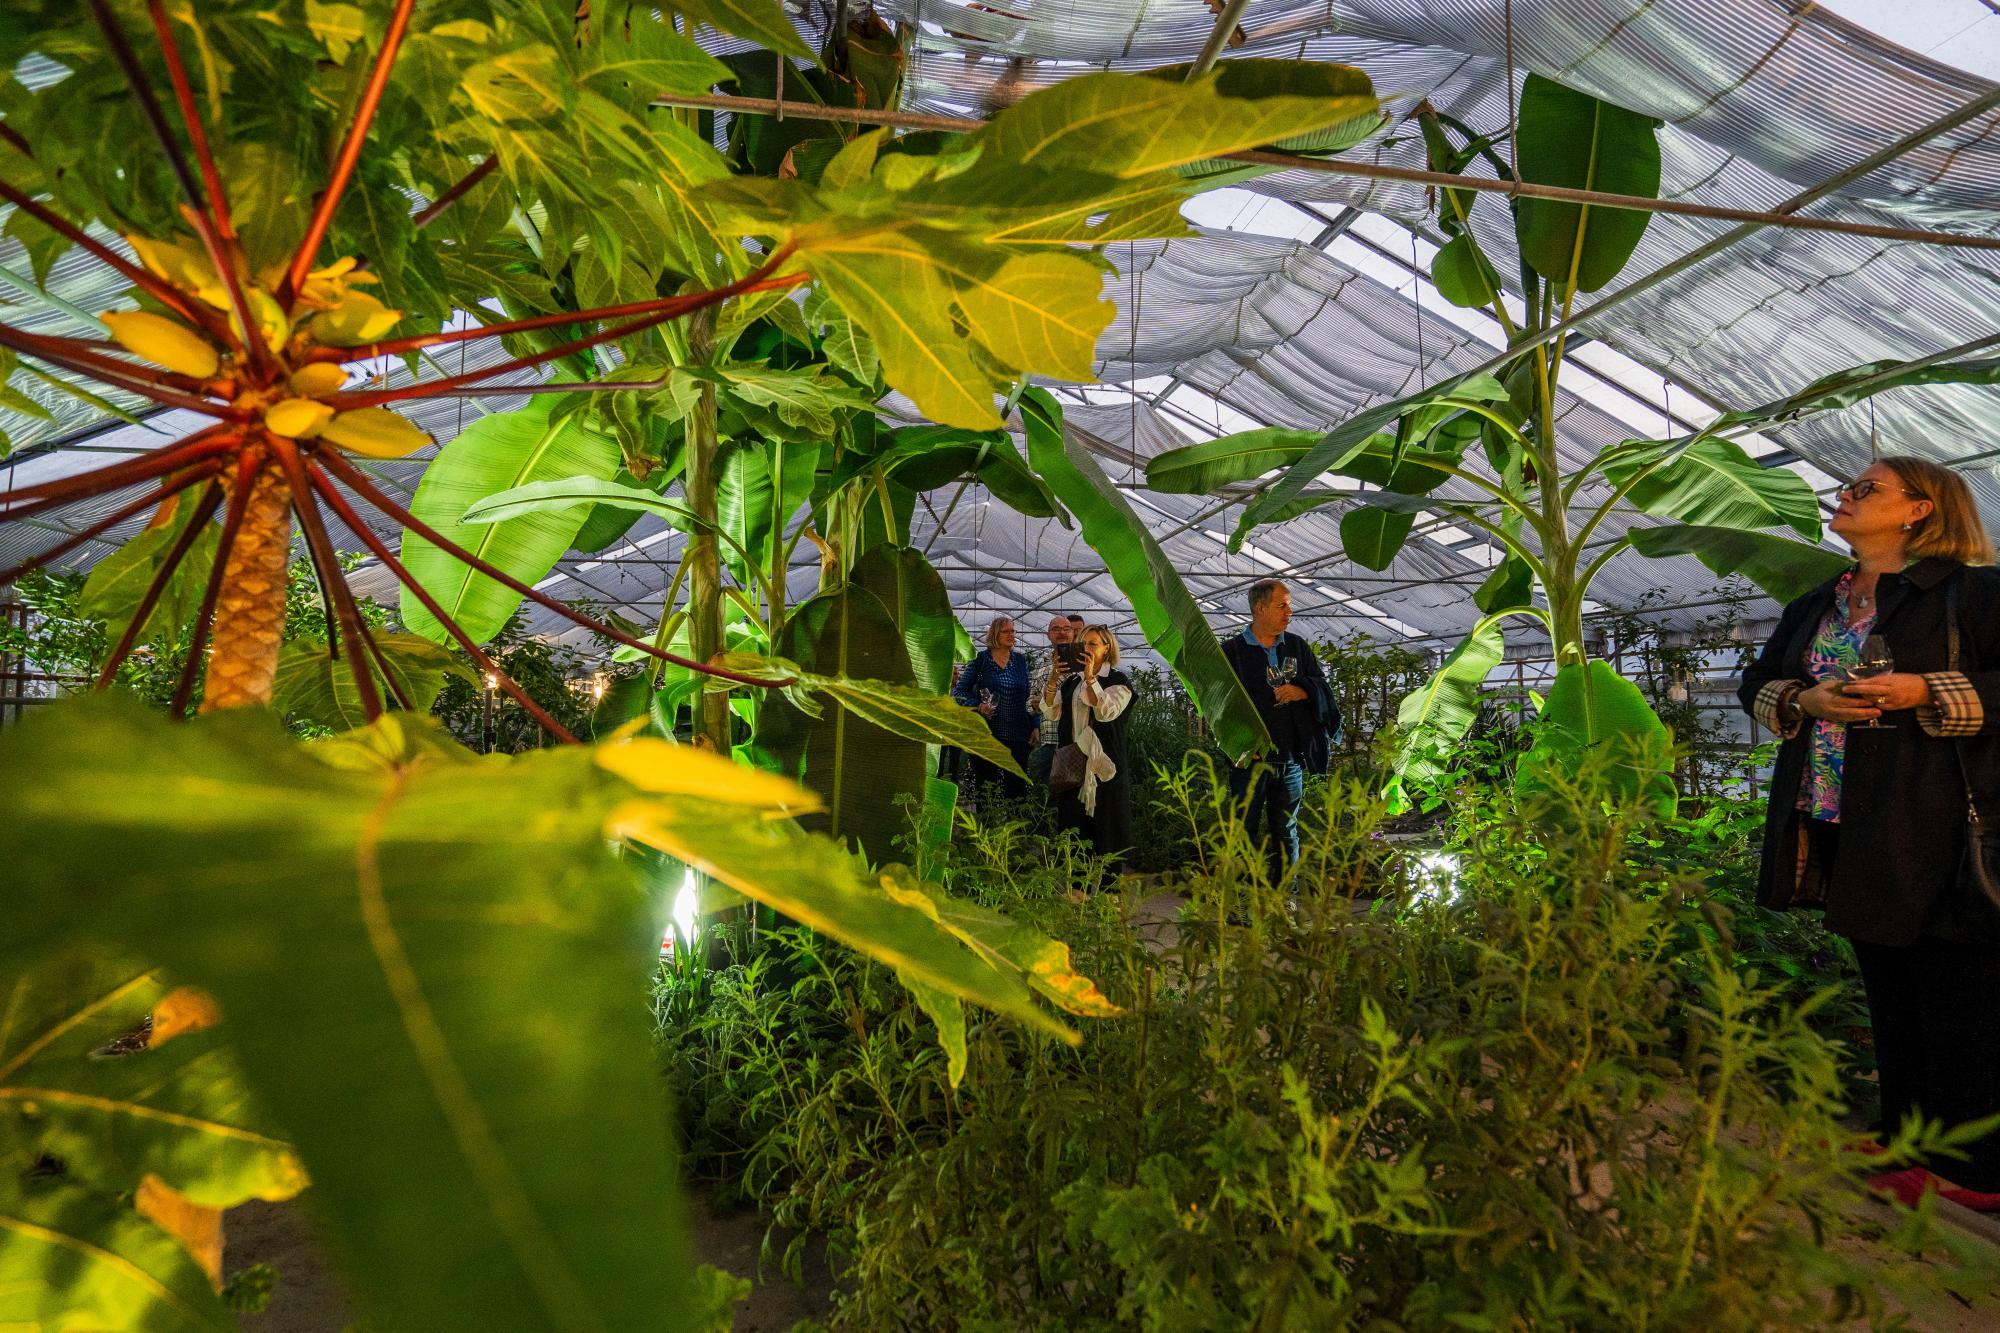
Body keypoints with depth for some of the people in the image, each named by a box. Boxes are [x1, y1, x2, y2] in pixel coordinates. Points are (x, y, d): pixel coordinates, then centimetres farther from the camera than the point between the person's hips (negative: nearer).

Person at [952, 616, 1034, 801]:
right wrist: (978, 706, -13)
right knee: (985, 786, 3)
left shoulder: (1020, 660, 11)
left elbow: (1027, 696, 15)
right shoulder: (980, 659, 1)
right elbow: (958, 691, 2)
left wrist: (1033, 725, 8)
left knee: (1017, 786, -1)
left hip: (1016, 735, 2)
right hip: (986, 733, -2)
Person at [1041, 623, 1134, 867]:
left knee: (1105, 827, -1)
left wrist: (1090, 677, -19)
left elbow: (1106, 712, -16)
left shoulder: (1119, 681, 2)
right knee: (1073, 829, 6)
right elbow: (1050, 713, 1)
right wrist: (1054, 677, -10)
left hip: (1104, 766, -4)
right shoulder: (1071, 680, 14)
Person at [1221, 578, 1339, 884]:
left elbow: (1322, 685, 14)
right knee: (1246, 831, 0)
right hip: (1251, 757, -4)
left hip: (1291, 757, 4)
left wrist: (1302, 691, -9)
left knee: (1286, 831, 12)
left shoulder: (1297, 646, 11)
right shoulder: (1232, 650, -2)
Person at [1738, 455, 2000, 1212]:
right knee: (1889, 992, 16)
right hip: (1838, 830, 7)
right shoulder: (1816, 607, 16)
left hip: (1934, 831, -6)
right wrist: (1804, 700, -3)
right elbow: (1758, 682, 17)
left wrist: (1927, 693, -21)